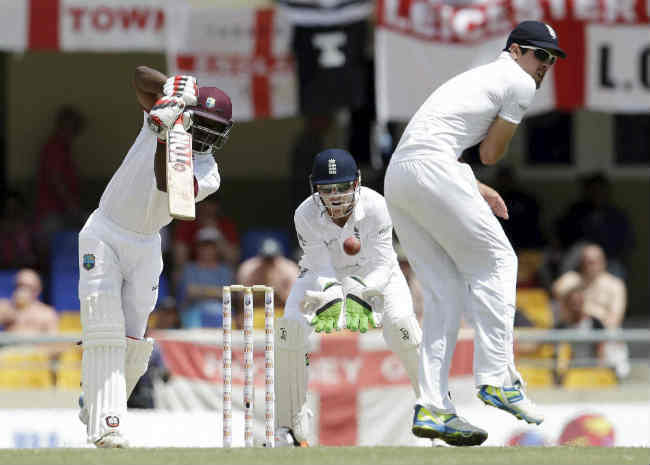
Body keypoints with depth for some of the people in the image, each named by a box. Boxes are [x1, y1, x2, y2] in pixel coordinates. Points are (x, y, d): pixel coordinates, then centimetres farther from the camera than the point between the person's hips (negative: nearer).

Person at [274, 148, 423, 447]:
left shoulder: (375, 207, -31)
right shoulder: (306, 215, -27)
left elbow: (382, 267, -30)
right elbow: (322, 270, -26)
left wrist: (360, 292, -48)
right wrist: (331, 298, -47)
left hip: (373, 274, -1)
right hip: (325, 276, 1)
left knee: (400, 324, -27)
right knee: (290, 327, -21)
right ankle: (290, 425, -6)